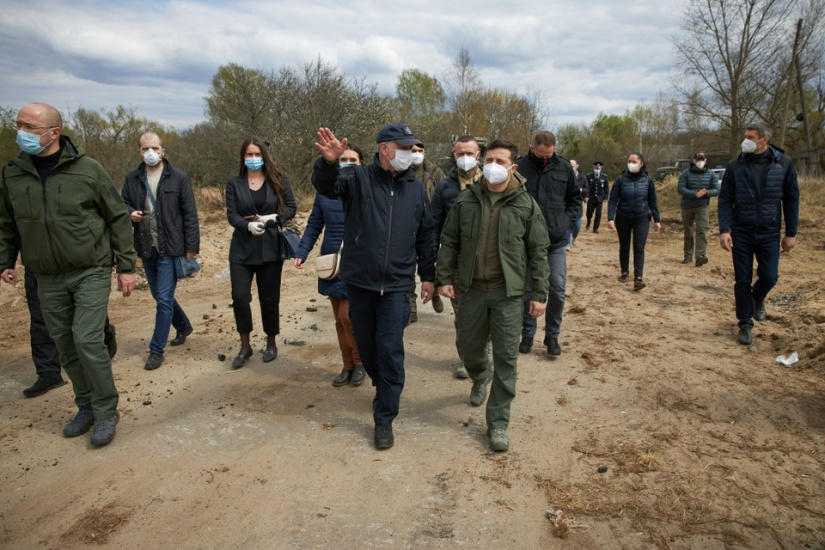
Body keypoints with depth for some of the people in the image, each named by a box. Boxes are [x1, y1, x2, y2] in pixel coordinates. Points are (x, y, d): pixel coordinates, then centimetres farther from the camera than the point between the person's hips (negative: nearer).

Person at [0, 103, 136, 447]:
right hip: (47, 279, 4)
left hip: (91, 273, -4)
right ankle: (86, 406, 28)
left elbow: (118, 218, -3)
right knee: (65, 346, 10)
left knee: (86, 340, -10)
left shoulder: (87, 170, -8)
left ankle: (106, 412, 7)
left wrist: (126, 266, -4)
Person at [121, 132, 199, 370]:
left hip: (170, 248, -5)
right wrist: (130, 214, -12)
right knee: (160, 296, 18)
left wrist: (191, 247, -9)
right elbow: (123, 205, 13)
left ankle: (156, 349, 7)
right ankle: (184, 326, 41)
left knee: (164, 299, -4)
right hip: (147, 248, 5)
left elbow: (190, 214, -5)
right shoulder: (132, 178, 3)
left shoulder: (178, 177, -6)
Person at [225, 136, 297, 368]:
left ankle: (271, 344, 25)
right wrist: (249, 225, -23)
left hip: (270, 248, -1)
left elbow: (291, 208, 2)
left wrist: (272, 218, -16)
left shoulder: (278, 179, 2)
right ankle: (245, 346, 12)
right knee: (239, 296, -6)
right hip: (242, 249, 1)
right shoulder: (234, 183, 4)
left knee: (269, 297, 7)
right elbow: (231, 214, -3)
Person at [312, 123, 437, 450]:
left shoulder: (415, 188, 4)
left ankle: (384, 420, 11)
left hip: (397, 285, 0)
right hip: (359, 282, 0)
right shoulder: (358, 178, -4)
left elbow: (426, 235, 11)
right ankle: (383, 390, 42)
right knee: (367, 346, 15)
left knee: (391, 351, -2)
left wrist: (427, 275, 11)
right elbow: (325, 185, -23)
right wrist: (329, 162, -45)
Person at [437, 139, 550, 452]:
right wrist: (445, 278, 0)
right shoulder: (466, 200, 2)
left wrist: (540, 294, -3)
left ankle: (498, 423, 15)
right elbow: (449, 241, 8)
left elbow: (538, 252, -1)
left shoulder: (526, 204, -3)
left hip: (508, 293, -2)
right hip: (472, 289, 2)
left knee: (506, 358, 1)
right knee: (469, 346, 15)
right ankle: (480, 378, 51)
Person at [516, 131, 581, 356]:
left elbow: (575, 199, 12)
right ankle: (527, 334, 24)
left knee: (557, 290, 2)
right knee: (527, 290, 8)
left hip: (556, 241, 2)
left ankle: (552, 336, 19)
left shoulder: (564, 167, 2)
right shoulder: (520, 167, -8)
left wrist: (567, 220, -1)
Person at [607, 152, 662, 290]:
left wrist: (657, 219, 4)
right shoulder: (621, 179, -7)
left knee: (639, 248, -9)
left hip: (642, 218, 0)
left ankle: (638, 278, -14)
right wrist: (610, 218, -18)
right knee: (624, 247, 13)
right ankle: (624, 272, 31)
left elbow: (652, 201, 4)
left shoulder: (648, 180, -2)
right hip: (623, 218, 0)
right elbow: (613, 200, -8)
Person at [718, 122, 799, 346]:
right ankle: (745, 324, 18)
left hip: (769, 232, 0)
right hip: (741, 232, 0)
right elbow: (725, 199, -3)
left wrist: (791, 233, 1)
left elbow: (791, 199, 2)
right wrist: (724, 230, -13)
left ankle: (757, 299, 33)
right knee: (742, 281, 3)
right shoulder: (735, 166, -4)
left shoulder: (783, 164, -3)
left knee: (769, 276, -2)